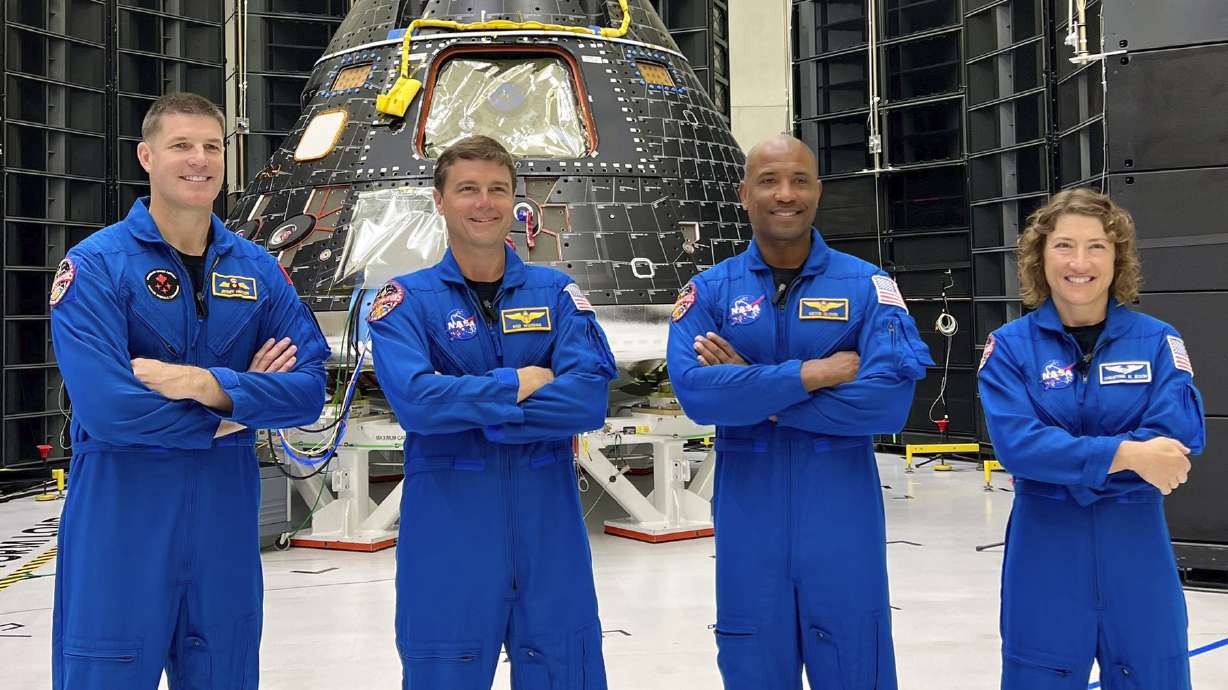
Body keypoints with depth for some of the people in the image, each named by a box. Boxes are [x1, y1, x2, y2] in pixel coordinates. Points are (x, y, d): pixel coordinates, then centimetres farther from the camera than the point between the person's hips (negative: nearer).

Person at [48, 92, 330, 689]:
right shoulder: (96, 265, -8)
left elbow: (308, 388, -3)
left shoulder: (258, 269, 6)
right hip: (120, 508, -4)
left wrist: (211, 385, -18)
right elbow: (106, 405, -20)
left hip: (227, 508, 4)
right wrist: (232, 411, -10)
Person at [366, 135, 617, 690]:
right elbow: (415, 400, -17)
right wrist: (518, 384, -10)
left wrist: (467, 410, -14)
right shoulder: (407, 300, 1)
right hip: (446, 533, -2)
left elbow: (590, 396, -10)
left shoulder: (556, 293, 6)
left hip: (549, 529, 2)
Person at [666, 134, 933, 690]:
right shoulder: (709, 291, 2)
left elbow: (889, 399, -14)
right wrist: (809, 375, -17)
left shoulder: (868, 286, -1)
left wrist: (754, 393, -13)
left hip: (842, 520, -1)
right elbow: (694, 390, -14)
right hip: (749, 520, 1)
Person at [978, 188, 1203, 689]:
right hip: (1044, 551, -1)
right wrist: (1126, 454, -22)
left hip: (1137, 547, 1)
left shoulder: (1158, 342, 0)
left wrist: (1066, 459, -19)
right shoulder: (1010, 346, -3)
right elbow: (1017, 445, -17)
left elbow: (1181, 436, -14)